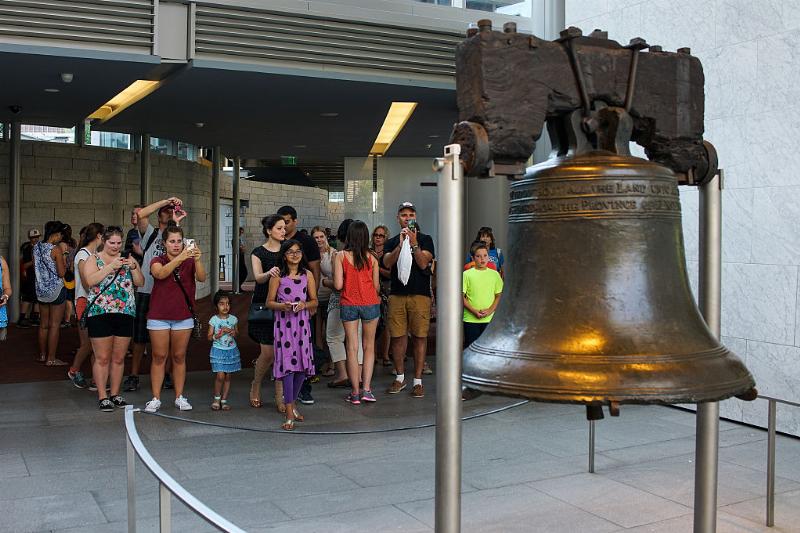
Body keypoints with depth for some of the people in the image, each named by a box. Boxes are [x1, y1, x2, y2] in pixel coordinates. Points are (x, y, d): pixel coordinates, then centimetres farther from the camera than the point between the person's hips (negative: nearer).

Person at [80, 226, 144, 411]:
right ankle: (102, 397, 7)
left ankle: (115, 394, 19)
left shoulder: (127, 259, 14)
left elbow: (140, 283, 7)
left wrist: (134, 267, -9)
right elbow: (90, 280, -12)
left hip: (125, 314, 3)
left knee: (119, 358, 8)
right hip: (100, 314, -3)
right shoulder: (93, 259, 5)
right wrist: (111, 266, -18)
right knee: (102, 358, 0)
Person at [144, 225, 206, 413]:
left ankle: (179, 397, 15)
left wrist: (197, 260, -35)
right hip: (159, 317, -1)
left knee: (179, 357, 8)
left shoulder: (189, 262, 2)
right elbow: (160, 273, -25)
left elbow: (201, 278, -16)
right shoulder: (157, 261, -2)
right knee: (159, 357, 4)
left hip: (183, 316, 1)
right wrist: (180, 257, -39)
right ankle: (156, 399, 9)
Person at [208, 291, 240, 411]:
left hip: (231, 350, 3)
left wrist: (234, 333, -7)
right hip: (218, 350, -3)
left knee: (228, 376, 5)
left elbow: (237, 332, 15)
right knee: (220, 375, -10)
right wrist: (219, 334, -20)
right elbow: (209, 337, -3)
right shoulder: (214, 320, -5)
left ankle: (224, 400, 15)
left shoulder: (233, 319, 3)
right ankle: (217, 398, 11)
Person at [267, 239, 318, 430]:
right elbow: (269, 302, 2)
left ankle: (292, 404, 25)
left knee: (302, 366, 5)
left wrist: (304, 305, -10)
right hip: (284, 323, -3)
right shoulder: (278, 275, 0)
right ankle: (289, 415, -8)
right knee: (288, 364, -10)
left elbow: (314, 301, 10)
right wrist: (282, 306, -17)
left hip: (302, 323, 4)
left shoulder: (307, 274, 8)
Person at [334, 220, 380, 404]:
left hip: (349, 305, -1)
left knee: (352, 348, 6)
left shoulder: (341, 256, -6)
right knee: (369, 347, 12)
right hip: (370, 304, 1)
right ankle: (367, 389, 5)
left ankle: (355, 392, 8)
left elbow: (338, 285, -10)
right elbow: (377, 286, 2)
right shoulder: (371, 258, -1)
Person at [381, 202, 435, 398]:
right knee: (397, 336, 3)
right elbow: (387, 263, -3)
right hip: (397, 294, 2)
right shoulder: (392, 242, 15)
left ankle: (417, 381, 3)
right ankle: (400, 377, 18)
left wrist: (414, 244, -17)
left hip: (420, 295, -2)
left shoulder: (425, 239, 8)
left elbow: (423, 263, -6)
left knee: (419, 337, -3)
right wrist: (401, 244, -15)